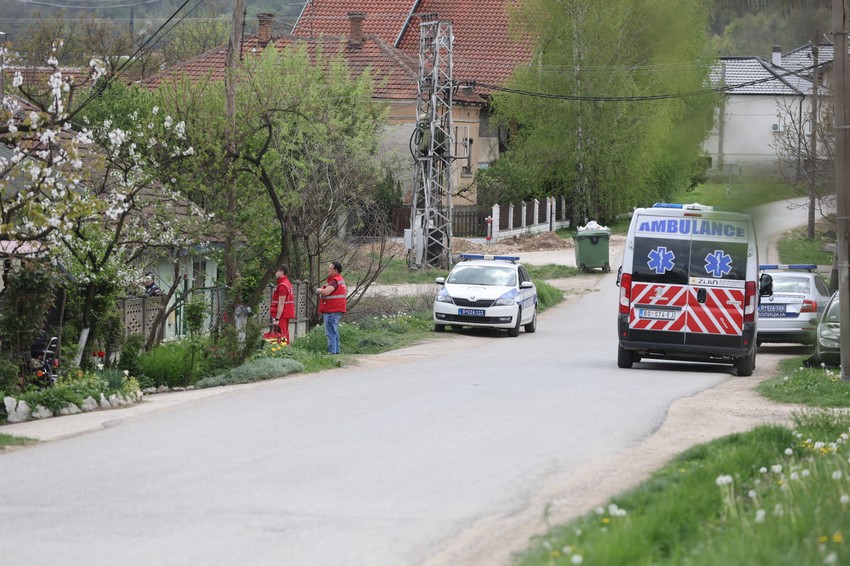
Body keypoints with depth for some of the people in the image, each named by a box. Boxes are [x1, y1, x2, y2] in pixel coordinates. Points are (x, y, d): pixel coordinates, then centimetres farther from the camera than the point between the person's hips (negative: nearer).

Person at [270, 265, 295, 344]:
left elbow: (281, 304, -21)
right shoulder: (287, 283, 16)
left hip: (281, 314, -10)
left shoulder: (282, 286, -16)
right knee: (284, 336, 13)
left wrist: (277, 319, -21)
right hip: (286, 314, 10)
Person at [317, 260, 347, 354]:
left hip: (331, 312, -11)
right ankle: (336, 352, 20)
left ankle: (332, 352, -13)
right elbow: (346, 292, 30)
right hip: (337, 311, 11)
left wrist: (319, 290, -9)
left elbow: (326, 292, -31)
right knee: (335, 334, 16)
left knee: (331, 334, -11)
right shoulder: (341, 280, 16)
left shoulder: (334, 281, -17)